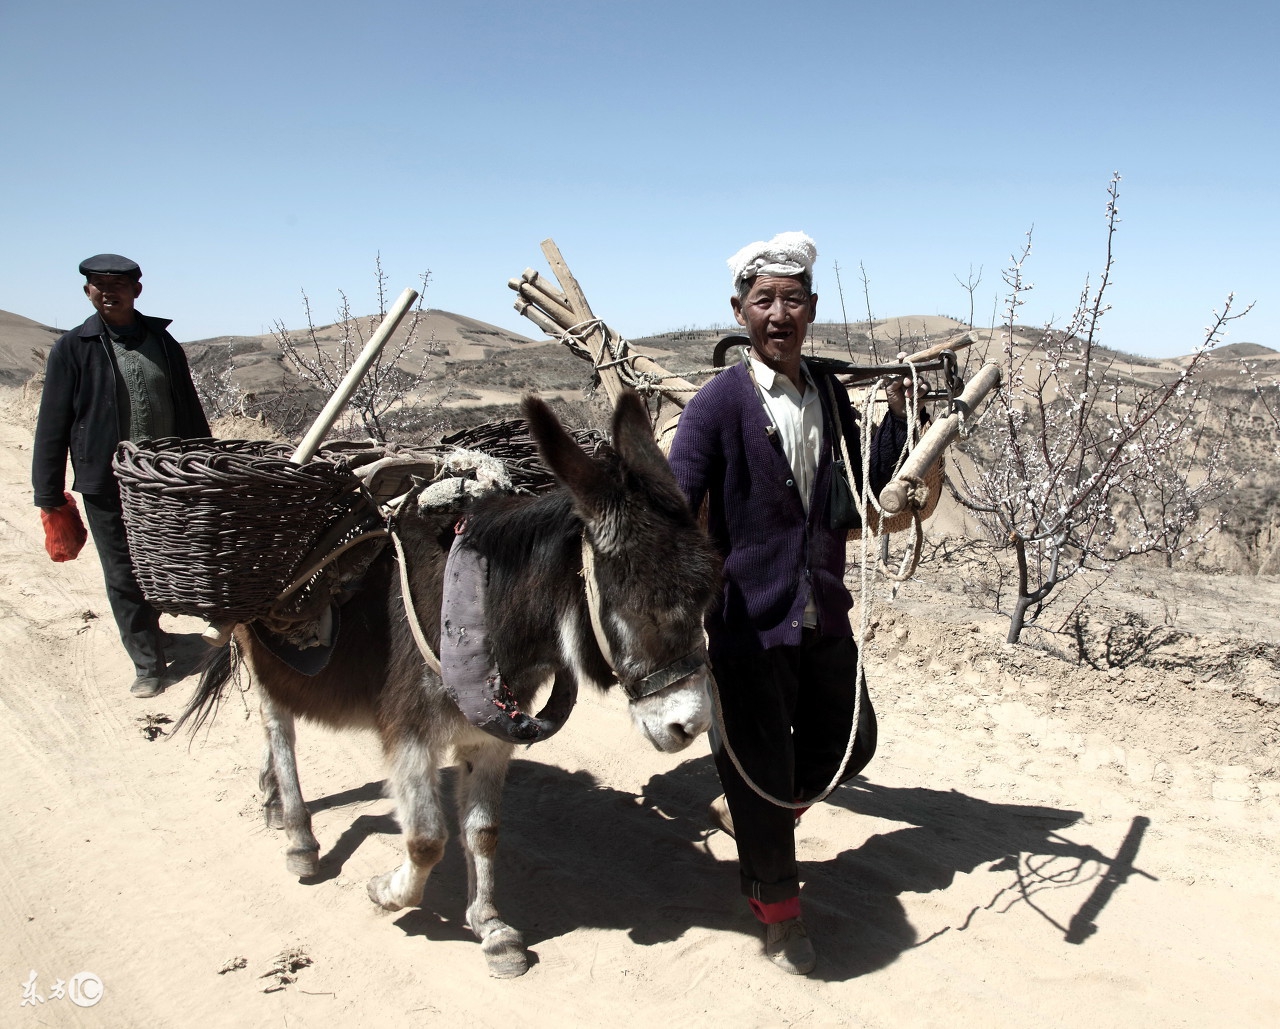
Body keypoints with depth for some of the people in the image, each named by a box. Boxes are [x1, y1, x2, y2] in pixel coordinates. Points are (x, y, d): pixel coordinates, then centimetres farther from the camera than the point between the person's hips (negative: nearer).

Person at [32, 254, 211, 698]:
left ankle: (148, 627, 40)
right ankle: (148, 664, 16)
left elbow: (191, 413, 13)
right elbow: (53, 428, -2)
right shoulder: (72, 349, -3)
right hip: (106, 485, -3)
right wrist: (50, 499, -5)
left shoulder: (162, 342, 7)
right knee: (124, 577, 4)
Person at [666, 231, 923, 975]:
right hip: (750, 621, -6)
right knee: (761, 769, 8)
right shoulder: (719, 403, -13)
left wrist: (900, 413, 0)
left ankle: (752, 811, 49)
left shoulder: (832, 396, 5)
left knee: (850, 744, 21)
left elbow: (865, 492, 9)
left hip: (825, 614, 6)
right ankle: (778, 904, 36)